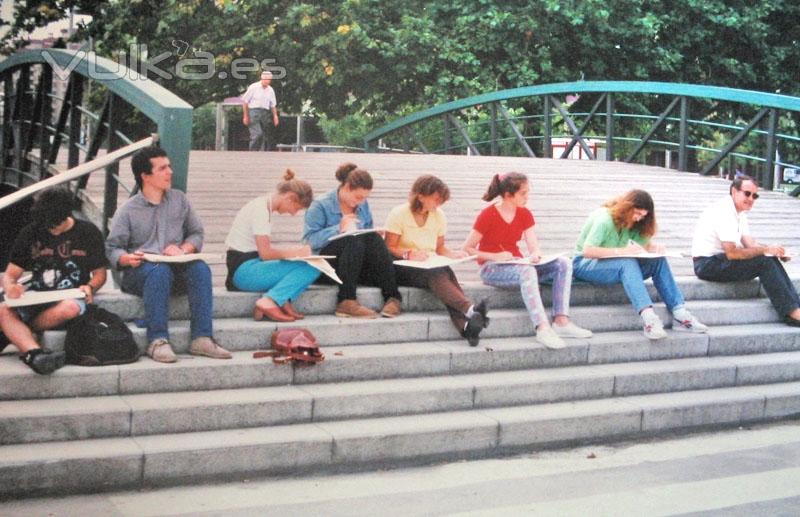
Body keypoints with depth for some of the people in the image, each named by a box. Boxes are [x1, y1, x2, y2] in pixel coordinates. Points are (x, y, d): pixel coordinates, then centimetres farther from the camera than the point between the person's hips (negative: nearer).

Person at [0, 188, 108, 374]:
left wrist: (90, 287, -11)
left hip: (70, 297, -2)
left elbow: (100, 273, 12)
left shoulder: (88, 233, 7)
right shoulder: (30, 234, 11)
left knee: (70, 308, -39)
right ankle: (34, 353, -51)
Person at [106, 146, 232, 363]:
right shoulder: (128, 210, 5)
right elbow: (112, 248, 2)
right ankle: (158, 341, -38)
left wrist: (182, 249, -7)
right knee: (160, 271, -38)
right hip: (139, 271, -3)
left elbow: (197, 233, 15)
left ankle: (202, 339, -35)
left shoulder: (179, 199, 15)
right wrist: (127, 258, -21)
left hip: (176, 267, 3)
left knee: (200, 268, -30)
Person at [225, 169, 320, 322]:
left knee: (312, 267, 1)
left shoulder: (264, 206, 16)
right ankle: (269, 301, -25)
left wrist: (293, 251, 3)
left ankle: (282, 302, -16)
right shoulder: (261, 210, -14)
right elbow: (265, 253, -17)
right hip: (243, 270, -10)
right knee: (310, 268, -18)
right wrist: (296, 252, -3)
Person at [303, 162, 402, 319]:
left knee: (374, 239, -23)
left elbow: (369, 234, 18)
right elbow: (310, 239, -15)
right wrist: (338, 229, -26)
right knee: (353, 240, -32)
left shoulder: (363, 205, 14)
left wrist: (375, 237, -6)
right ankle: (346, 301, -43)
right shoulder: (321, 206, -5)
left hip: (358, 263, 5)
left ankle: (392, 297, -31)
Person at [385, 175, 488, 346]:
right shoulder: (399, 214, -4)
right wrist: (409, 254, -26)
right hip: (402, 268, -4)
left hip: (431, 268, 4)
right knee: (436, 274, -36)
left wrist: (453, 254, -4)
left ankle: (465, 325, -53)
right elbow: (389, 248, -7)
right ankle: (470, 309, -56)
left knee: (447, 273, -33)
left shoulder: (439, 216, 12)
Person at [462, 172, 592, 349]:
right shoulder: (487, 215, -10)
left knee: (563, 264, -14)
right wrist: (495, 256, -24)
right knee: (527, 271, -39)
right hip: (491, 269, -7)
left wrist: (535, 255, -25)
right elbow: (467, 249, -10)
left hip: (517, 265, 7)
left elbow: (534, 248, 0)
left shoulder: (525, 215, 7)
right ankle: (543, 328, -47)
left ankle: (561, 321, -25)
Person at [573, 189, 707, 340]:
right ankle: (648, 318, -50)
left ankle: (679, 315, -23)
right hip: (585, 264, -7)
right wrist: (622, 251, -35)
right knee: (628, 263, -37)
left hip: (616, 263, 7)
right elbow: (587, 251, -29)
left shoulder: (632, 223, 5)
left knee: (658, 261, -15)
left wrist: (655, 247, -16)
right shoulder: (603, 219, -20)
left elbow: (646, 243, 9)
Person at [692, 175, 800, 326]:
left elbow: (750, 243, 7)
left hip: (722, 260, 9)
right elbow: (732, 253, -25)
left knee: (772, 260, -4)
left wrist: (774, 250, -11)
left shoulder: (739, 213, 12)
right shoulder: (724, 211, -20)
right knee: (764, 261, -19)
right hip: (708, 264, -9)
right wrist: (766, 250, -18)